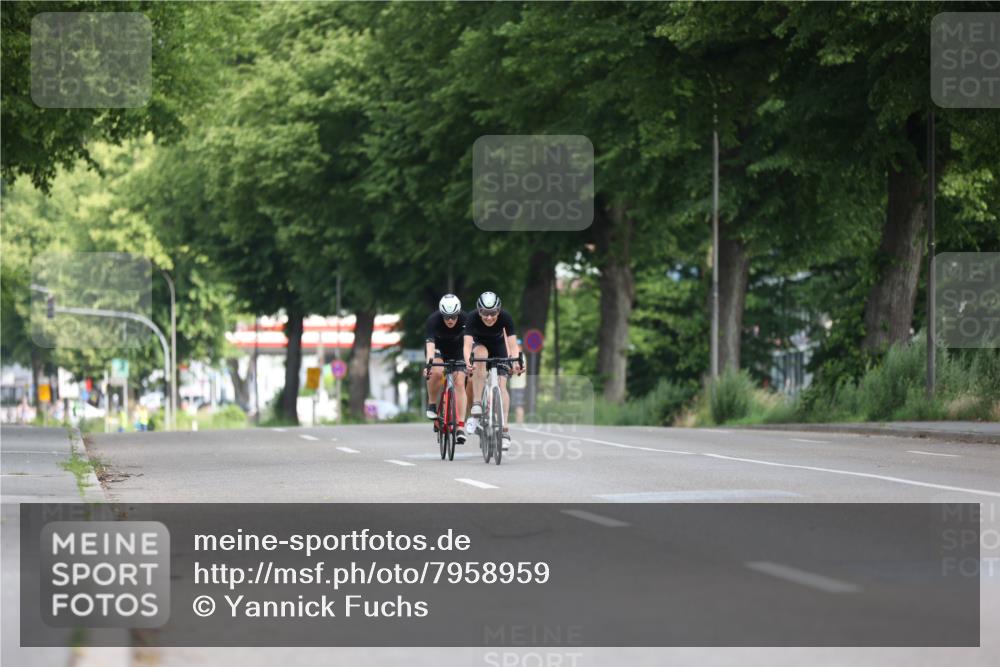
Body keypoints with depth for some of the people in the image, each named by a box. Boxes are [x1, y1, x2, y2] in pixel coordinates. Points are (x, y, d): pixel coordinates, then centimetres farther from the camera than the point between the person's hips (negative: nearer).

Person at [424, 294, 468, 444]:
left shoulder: (465, 320, -29)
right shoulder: (433, 320, -32)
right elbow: (430, 342, -43)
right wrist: (429, 362, -58)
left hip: (456, 350, 1)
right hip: (438, 348, -1)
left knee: (459, 383, -13)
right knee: (437, 372, -32)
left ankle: (461, 427, -14)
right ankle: (432, 405, -8)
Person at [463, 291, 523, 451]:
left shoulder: (505, 317, -31)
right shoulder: (473, 317, -32)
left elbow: (513, 344, -35)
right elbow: (467, 344, -41)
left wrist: (516, 362, -55)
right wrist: (468, 362, -60)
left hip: (498, 345, 1)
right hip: (479, 343, -1)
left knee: (501, 385, -15)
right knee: (480, 355, -36)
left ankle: (504, 430, -13)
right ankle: (476, 408, -35)